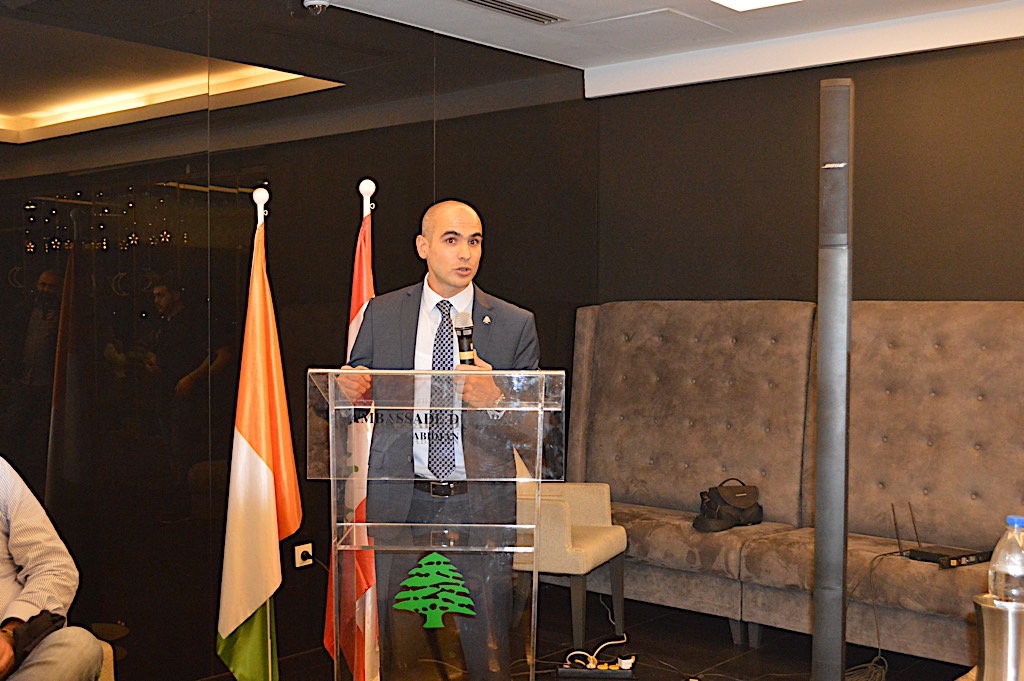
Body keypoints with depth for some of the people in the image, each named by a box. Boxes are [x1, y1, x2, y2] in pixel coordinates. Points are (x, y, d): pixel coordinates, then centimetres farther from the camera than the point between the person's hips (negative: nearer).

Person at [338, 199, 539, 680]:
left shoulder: (516, 324, 2)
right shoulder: (381, 314, 6)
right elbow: (354, 403, 10)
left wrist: (495, 400, -19)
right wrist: (349, 390, -14)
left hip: (480, 502, -1)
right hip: (401, 500, 1)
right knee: (398, 640, 10)